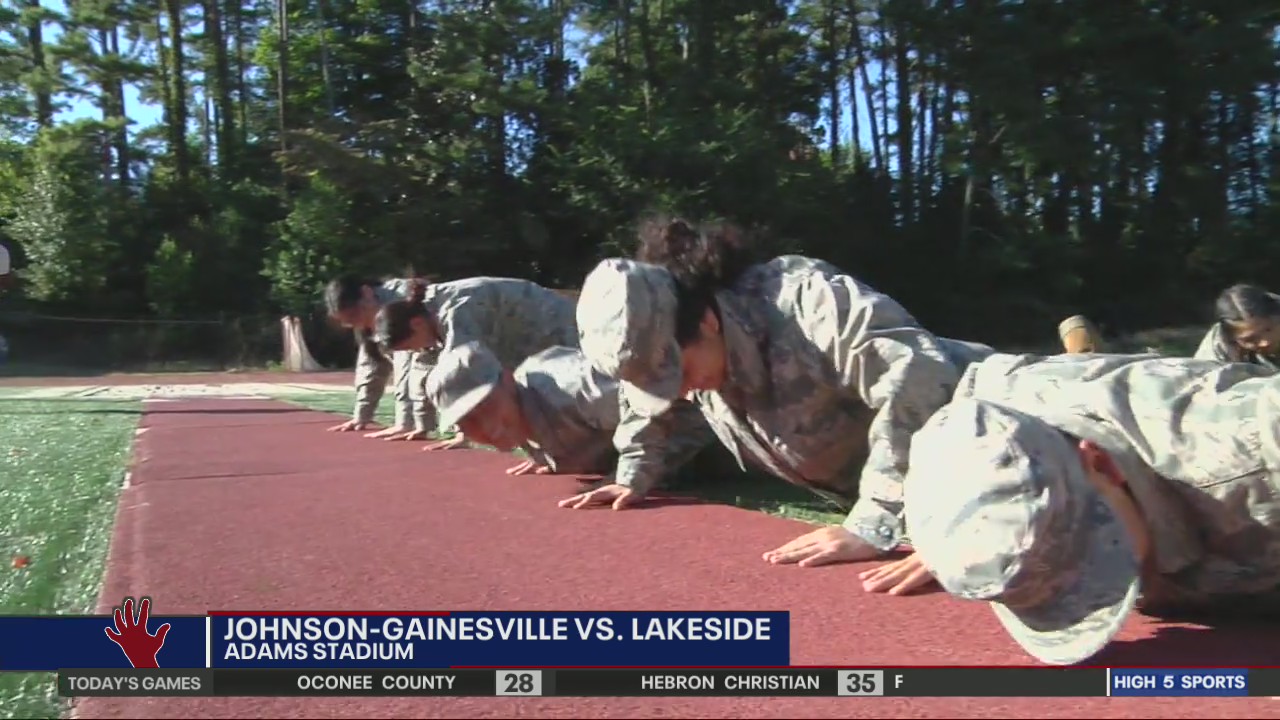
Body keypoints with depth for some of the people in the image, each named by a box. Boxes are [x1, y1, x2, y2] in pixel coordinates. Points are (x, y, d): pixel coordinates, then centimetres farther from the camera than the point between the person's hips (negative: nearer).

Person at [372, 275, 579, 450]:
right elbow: (424, 368, 8)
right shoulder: (431, 315, 0)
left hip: (555, 328, -9)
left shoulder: (455, 312, -32)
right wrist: (422, 428, 7)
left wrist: (464, 432, -38)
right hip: (527, 342, 10)